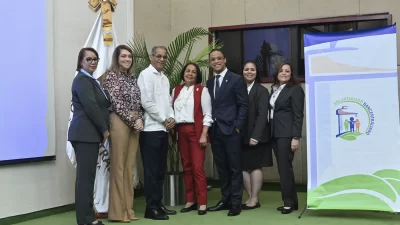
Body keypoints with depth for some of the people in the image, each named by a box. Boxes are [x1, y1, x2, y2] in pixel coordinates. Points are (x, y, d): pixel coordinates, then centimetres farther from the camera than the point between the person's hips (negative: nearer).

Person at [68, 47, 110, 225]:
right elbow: (91, 107, -17)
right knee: (86, 175, -7)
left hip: (90, 133, 10)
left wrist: (102, 131, 7)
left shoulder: (90, 80, 21)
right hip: (85, 134, -10)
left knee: (88, 175, 10)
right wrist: (105, 130, -12)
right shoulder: (82, 79, -9)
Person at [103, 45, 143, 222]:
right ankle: (117, 211, 3)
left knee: (130, 166, 9)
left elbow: (138, 102, 14)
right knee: (118, 166, -4)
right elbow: (116, 103, -12)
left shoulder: (132, 78, 16)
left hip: (134, 124, 7)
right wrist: (133, 121, -11)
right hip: (119, 123, -7)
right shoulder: (111, 76, -5)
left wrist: (140, 119, -3)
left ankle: (128, 209, 16)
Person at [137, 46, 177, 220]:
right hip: (151, 129, -8)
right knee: (151, 170, -4)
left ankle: (158, 204, 20)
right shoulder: (146, 75, -7)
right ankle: (151, 208, 2)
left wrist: (172, 118, 0)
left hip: (163, 129, 8)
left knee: (160, 169, 12)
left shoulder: (164, 78, 17)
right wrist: (164, 120, -10)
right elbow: (146, 102, -15)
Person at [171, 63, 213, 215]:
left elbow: (207, 114, -5)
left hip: (196, 131, -4)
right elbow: (172, 111, 11)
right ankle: (190, 200, 15)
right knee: (186, 167, 7)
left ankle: (202, 203, -1)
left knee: (198, 167, -7)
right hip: (181, 131, 4)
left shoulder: (202, 90, -1)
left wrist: (204, 135, -12)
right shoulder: (176, 90, 12)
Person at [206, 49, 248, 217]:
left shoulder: (236, 79, -2)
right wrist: (208, 128, 6)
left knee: (234, 168, 1)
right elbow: (210, 106, 15)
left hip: (231, 130, -6)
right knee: (221, 168, 11)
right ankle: (225, 200, 21)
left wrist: (237, 127, -12)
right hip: (215, 131, 6)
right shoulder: (209, 83, 15)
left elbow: (243, 105, -5)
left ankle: (236, 203, 7)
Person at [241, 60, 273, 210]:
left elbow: (262, 115, -10)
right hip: (241, 135, 4)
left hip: (255, 136, -4)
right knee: (243, 166, 6)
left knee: (255, 166, 2)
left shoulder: (262, 91, -2)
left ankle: (254, 199, 11)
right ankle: (250, 197, 18)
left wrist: (255, 135, -18)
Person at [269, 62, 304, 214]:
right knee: (282, 168, 9)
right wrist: (270, 132, 6)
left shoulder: (295, 89, -6)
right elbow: (272, 111, 13)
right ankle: (292, 201, 17)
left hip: (287, 134, -7)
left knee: (285, 167, -6)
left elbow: (298, 115, -10)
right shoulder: (274, 89, 15)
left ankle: (289, 202, 4)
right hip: (275, 133, 7)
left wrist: (295, 137, -16)